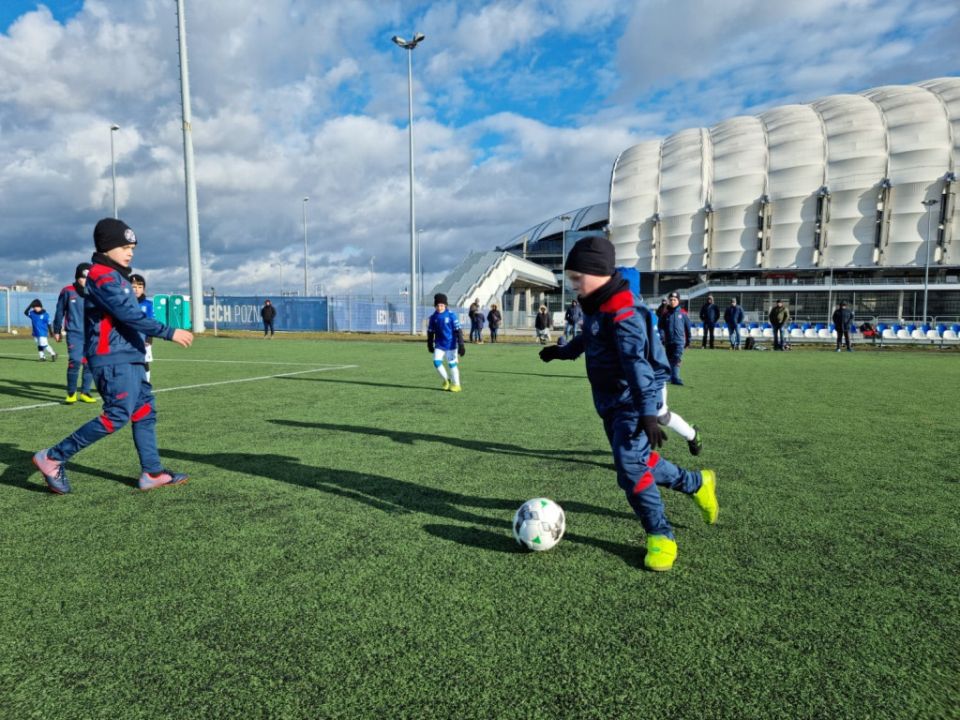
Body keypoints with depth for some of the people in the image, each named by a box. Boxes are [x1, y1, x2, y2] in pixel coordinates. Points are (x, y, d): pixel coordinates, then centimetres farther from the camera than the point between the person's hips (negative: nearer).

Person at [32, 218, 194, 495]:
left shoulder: (115, 275, 18)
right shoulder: (103, 276, -12)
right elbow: (130, 314, -22)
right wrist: (169, 333, -23)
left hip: (130, 357, 10)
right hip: (113, 358, -10)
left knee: (145, 412, 8)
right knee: (117, 416, -10)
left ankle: (152, 473, 11)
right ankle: (53, 458, 2)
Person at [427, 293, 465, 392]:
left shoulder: (451, 315, -10)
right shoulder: (433, 317, 2)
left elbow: (458, 330, -11)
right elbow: (430, 332, 13)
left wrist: (461, 345, -16)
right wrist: (430, 345, 16)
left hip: (451, 344, -4)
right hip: (439, 345, 4)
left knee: (452, 363, 1)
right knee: (436, 361, -6)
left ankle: (456, 384, 14)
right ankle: (446, 379, 16)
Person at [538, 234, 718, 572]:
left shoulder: (623, 312, -22)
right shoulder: (596, 306, 8)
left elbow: (637, 362, -32)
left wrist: (647, 411, -38)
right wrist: (563, 350, 40)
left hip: (631, 404, -9)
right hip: (611, 403, 9)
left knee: (631, 467, -14)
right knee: (641, 461, 17)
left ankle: (661, 536, 2)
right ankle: (698, 484, 38)